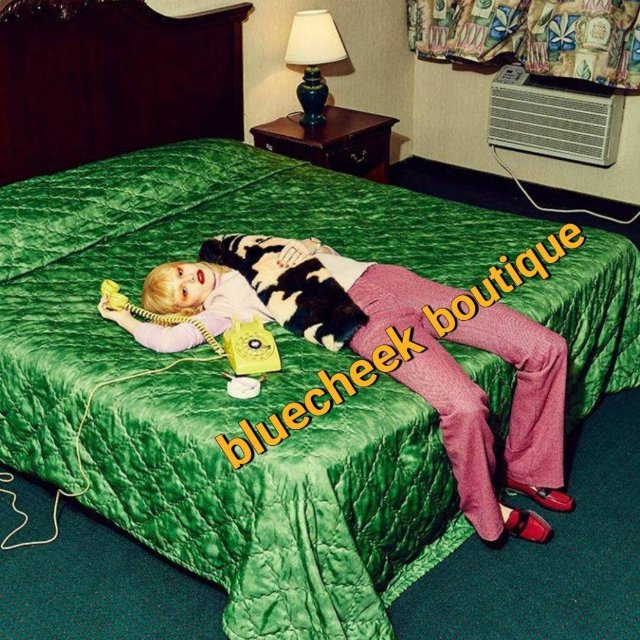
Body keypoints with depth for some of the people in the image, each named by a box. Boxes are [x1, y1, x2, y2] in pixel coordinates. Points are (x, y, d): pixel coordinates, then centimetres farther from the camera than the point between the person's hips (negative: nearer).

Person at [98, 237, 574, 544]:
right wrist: (123, 317, 7)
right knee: (464, 405, -32)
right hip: (367, 320, -6)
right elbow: (168, 340, -11)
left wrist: (310, 246, 5)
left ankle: (528, 471, 16)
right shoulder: (222, 306, 4)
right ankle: (487, 510, -1)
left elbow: (319, 248, 28)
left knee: (546, 348, -3)